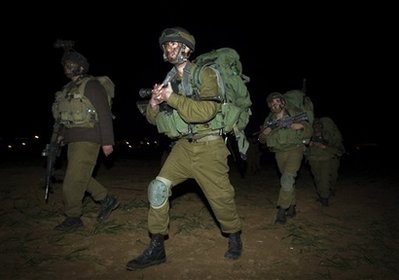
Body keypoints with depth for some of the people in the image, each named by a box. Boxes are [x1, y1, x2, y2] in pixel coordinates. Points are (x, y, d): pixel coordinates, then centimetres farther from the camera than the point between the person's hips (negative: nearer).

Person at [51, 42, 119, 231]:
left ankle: (73, 217, 8)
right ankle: (107, 200, 26)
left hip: (88, 140, -9)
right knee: (80, 177, 14)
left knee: (74, 179, -6)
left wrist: (107, 141, -16)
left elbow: (104, 114, -13)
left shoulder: (91, 86, -7)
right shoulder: (67, 90, 17)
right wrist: (58, 133, 13)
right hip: (73, 140, 9)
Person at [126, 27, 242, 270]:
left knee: (220, 196, 2)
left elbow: (205, 111, -23)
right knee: (158, 188, -6)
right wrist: (154, 103, -9)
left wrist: (172, 97, -23)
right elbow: (154, 119, 13)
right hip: (183, 146, 5)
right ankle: (156, 249, 7)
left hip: (208, 146, -5)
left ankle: (235, 236, 32)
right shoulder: (170, 80, 11)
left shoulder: (205, 74, -7)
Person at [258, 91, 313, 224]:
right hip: (279, 153, 4)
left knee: (287, 178, -20)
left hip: (294, 150, -4)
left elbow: (309, 132, 1)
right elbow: (262, 140, 10)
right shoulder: (269, 119, 6)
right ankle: (292, 207, 27)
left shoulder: (295, 113, -4)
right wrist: (265, 133, -12)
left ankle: (282, 210, -13)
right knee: (288, 180, 13)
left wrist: (302, 126, -20)